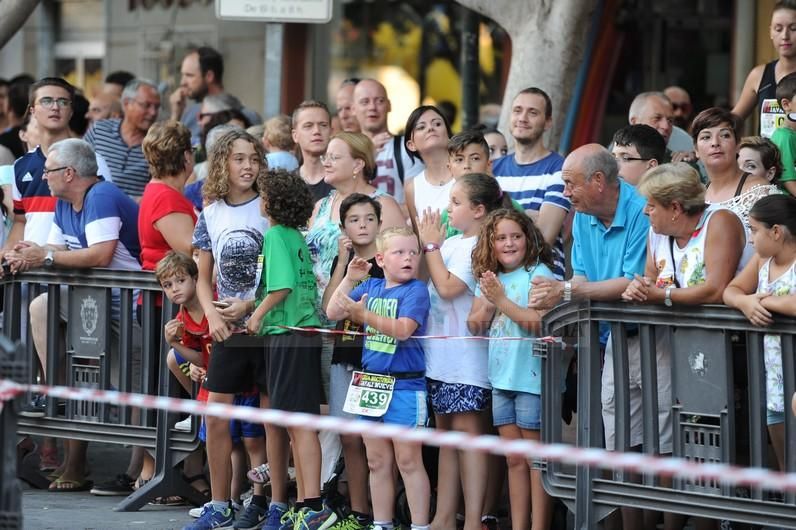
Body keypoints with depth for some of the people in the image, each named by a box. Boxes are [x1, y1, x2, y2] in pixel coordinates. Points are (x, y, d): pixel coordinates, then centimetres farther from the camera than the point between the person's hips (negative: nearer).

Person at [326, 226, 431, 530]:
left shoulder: (415, 290, -9)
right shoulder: (370, 287, 9)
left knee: (408, 461, -4)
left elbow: (403, 329, -22)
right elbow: (333, 313, 10)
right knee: (377, 462, 13)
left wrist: (364, 314, -27)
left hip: (404, 384, -6)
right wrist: (349, 279, 0)